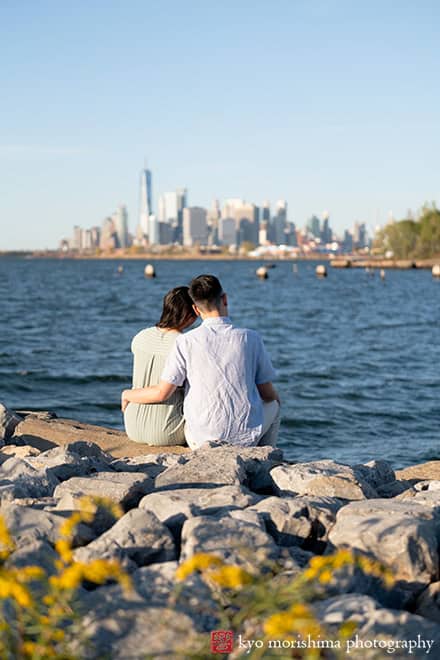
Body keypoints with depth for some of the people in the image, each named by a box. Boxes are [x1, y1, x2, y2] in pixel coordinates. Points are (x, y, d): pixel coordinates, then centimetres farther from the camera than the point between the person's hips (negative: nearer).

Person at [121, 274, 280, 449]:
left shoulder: (186, 342, -11)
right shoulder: (250, 338, -8)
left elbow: (162, 393, -9)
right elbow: (267, 393, -1)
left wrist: (127, 394, 11)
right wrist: (275, 398, 24)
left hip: (202, 440, 1)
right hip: (246, 437, 0)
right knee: (273, 405, 32)